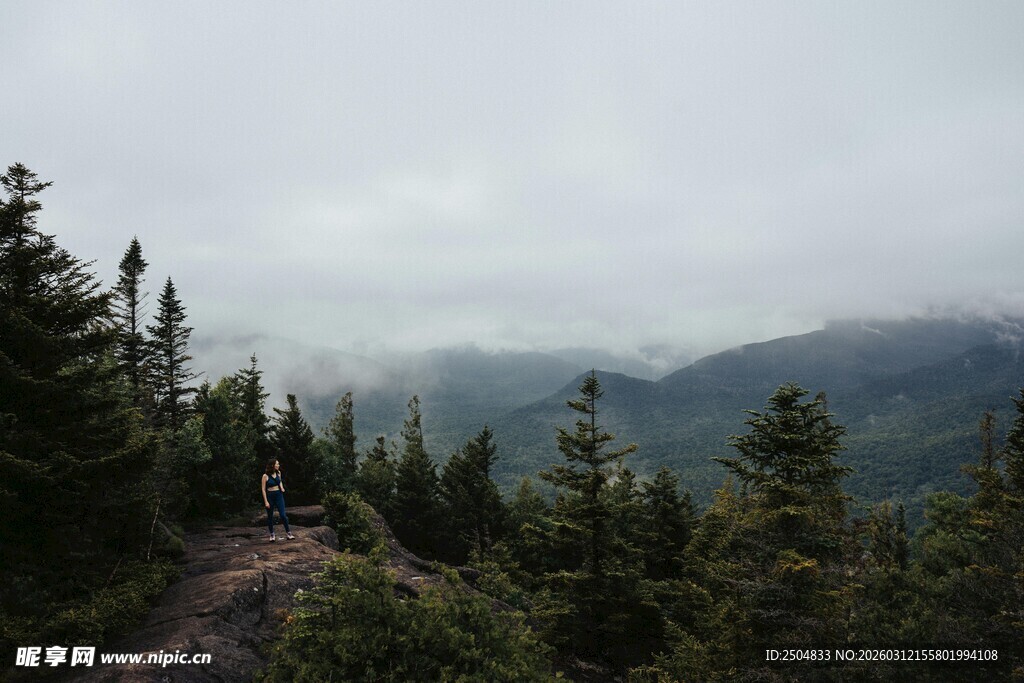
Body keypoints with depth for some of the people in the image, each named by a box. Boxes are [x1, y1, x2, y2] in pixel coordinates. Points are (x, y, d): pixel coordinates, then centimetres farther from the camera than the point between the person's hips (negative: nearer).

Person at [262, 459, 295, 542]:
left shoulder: (278, 473, 3)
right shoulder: (266, 476, -10)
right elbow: (263, 489, -8)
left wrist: (282, 487, 4)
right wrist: (266, 501, -11)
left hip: (279, 495, 3)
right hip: (269, 496, -2)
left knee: (283, 515, -6)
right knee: (270, 516, 8)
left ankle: (288, 533, 3)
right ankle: (272, 535, 23)